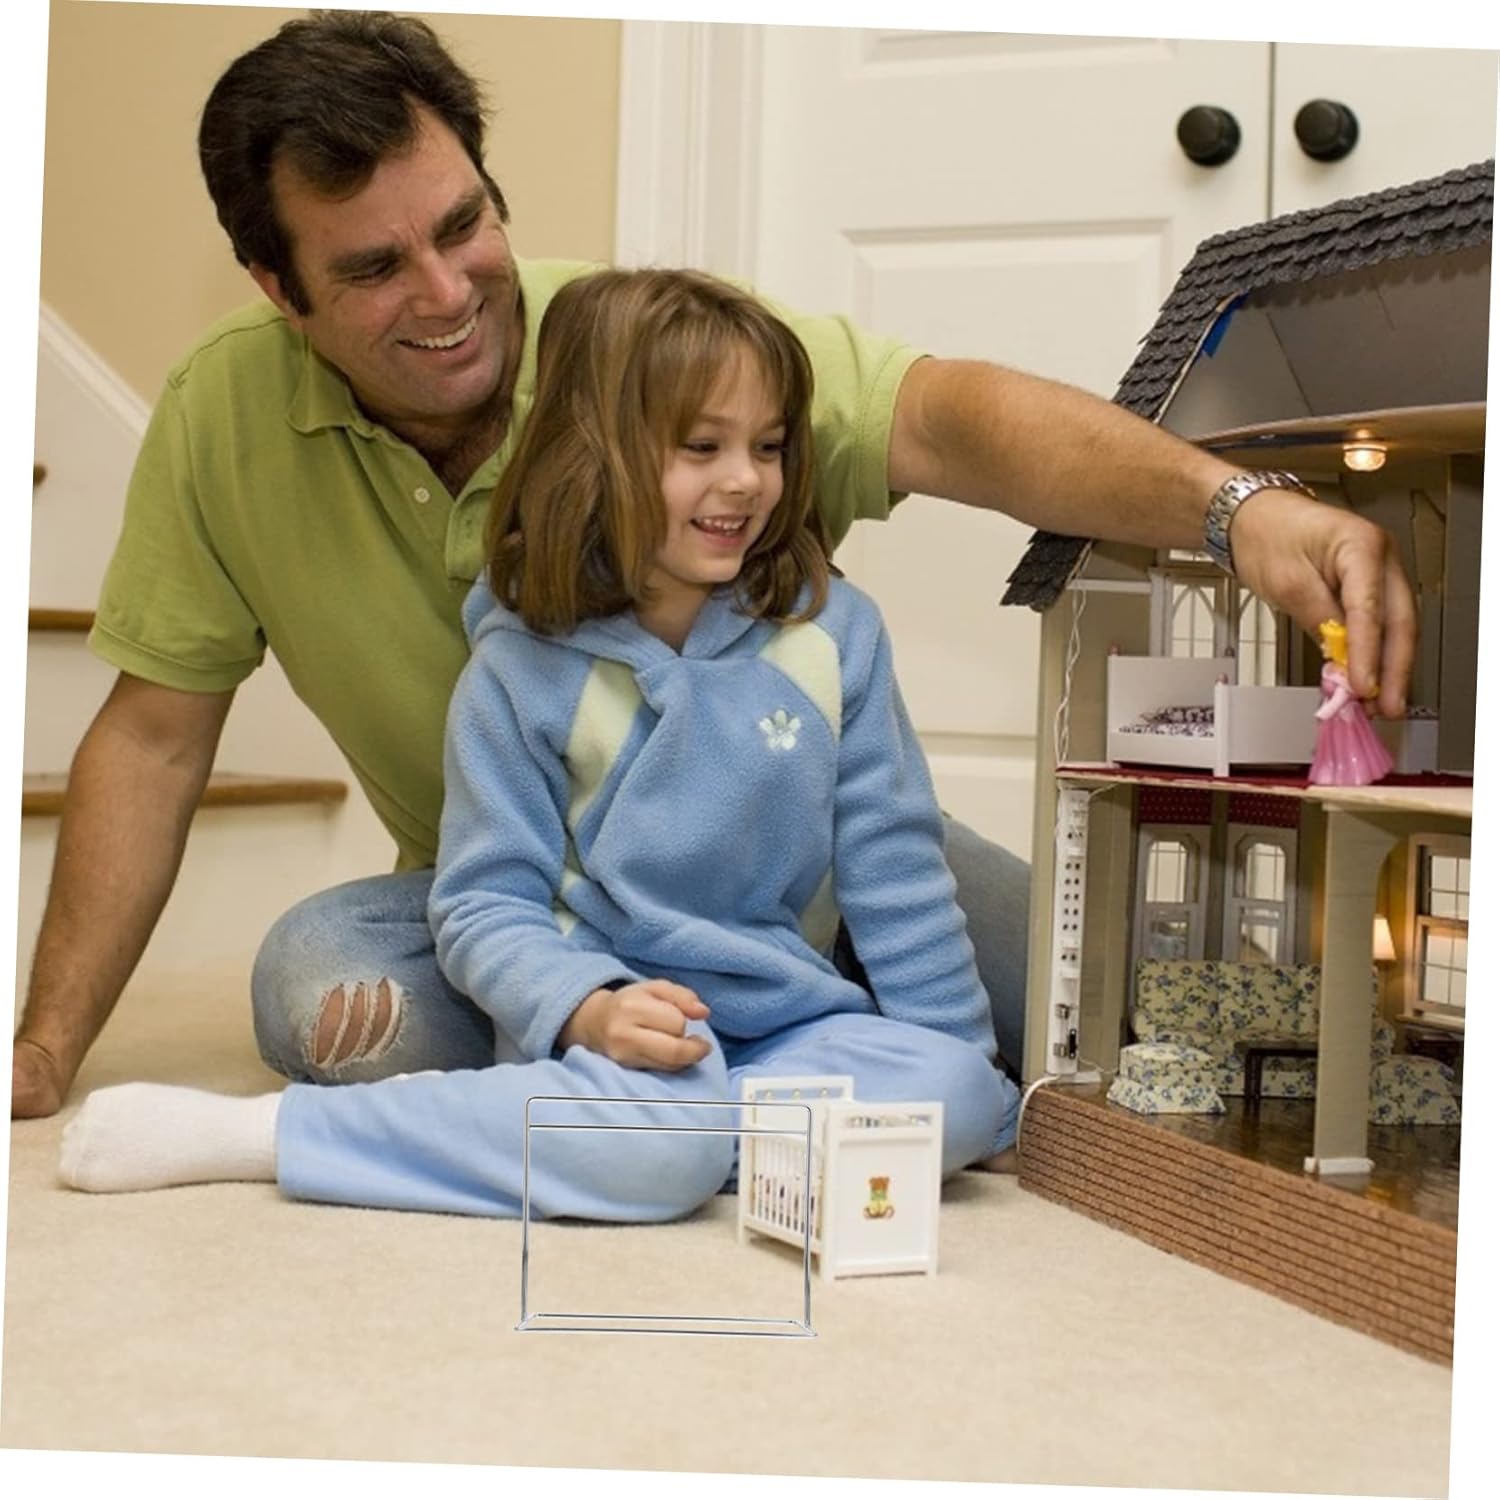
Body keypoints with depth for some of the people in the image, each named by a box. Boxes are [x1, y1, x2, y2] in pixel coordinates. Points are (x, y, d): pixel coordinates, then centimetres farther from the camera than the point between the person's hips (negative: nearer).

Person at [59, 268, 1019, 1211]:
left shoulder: (832, 630, 2)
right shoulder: (524, 669, -5)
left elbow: (895, 870, 6)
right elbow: (484, 902, -5)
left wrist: (959, 1074, 4)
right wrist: (587, 1007, -25)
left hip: (789, 1022, 4)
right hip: (607, 1025, -3)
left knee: (956, 1093, -25)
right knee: (661, 1147, -37)